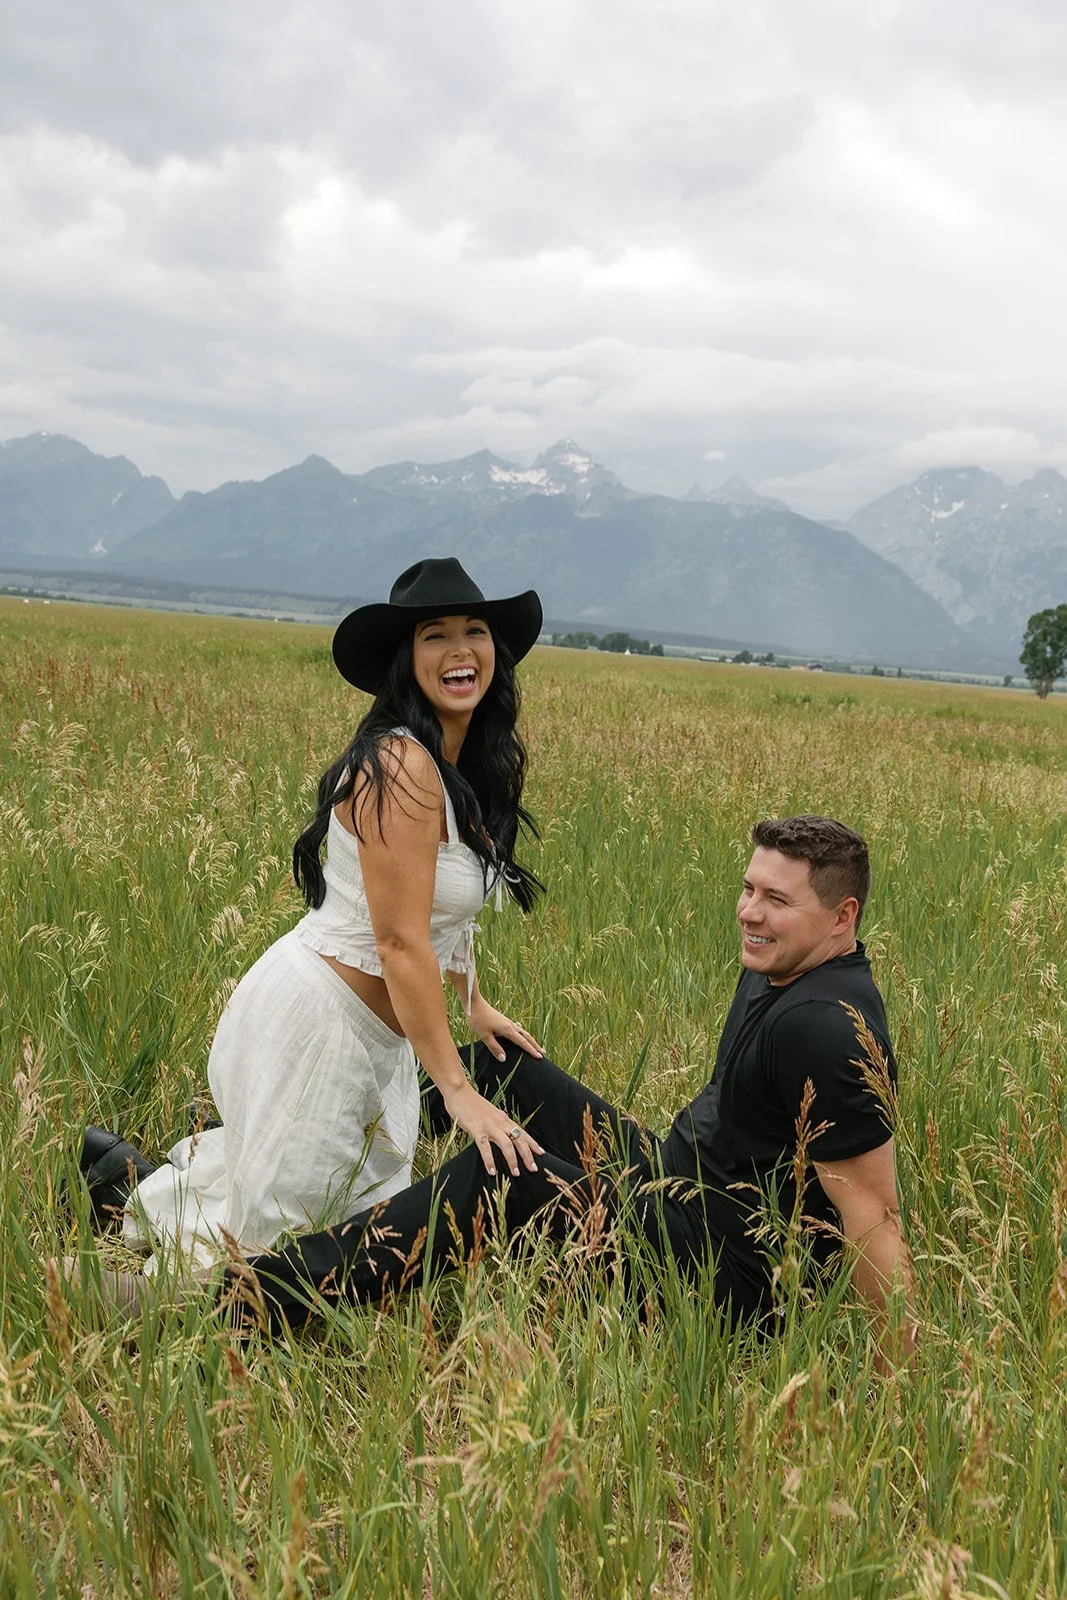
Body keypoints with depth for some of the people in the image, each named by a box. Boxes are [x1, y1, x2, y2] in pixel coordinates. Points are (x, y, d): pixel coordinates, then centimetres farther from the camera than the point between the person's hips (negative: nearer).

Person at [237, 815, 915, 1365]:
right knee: (501, 1059, 12)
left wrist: (905, 1373, -28)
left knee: (493, 1175, -23)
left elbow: (873, 1211, -27)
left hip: (723, 1268, -10)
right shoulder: (778, 972, 5)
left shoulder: (823, 1030, -27)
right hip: (670, 1178, 10)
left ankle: (268, 1295, -19)